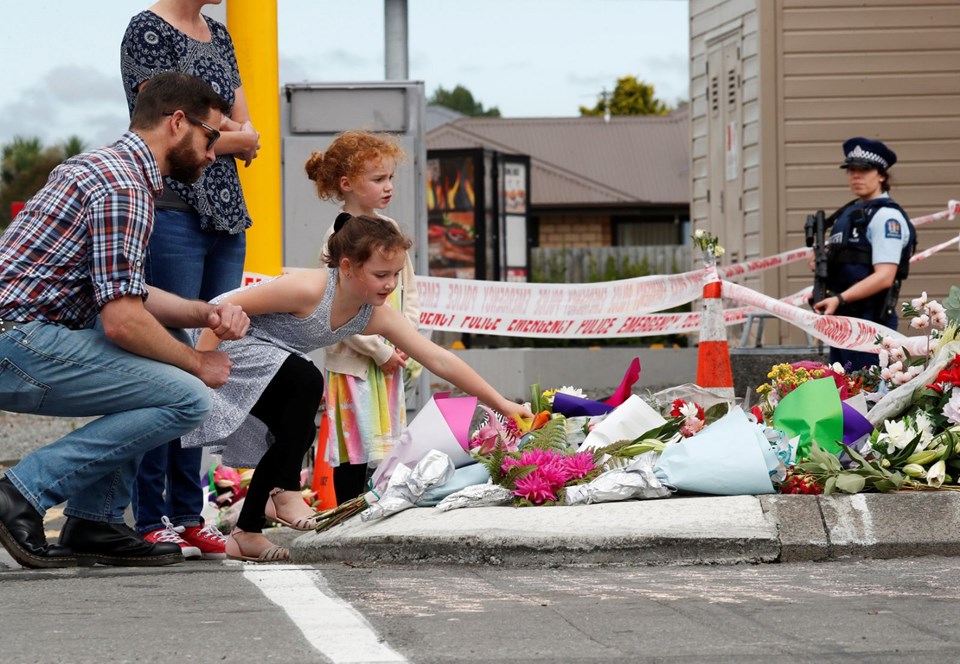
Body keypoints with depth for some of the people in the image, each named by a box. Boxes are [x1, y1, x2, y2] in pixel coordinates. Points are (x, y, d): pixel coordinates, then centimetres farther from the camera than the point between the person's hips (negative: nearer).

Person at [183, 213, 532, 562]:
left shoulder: (378, 317, -9)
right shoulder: (310, 289, -32)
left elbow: (440, 360, -8)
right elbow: (227, 307, -28)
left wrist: (501, 403, -9)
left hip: (261, 357, 9)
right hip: (225, 338, -9)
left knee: (297, 435, 3)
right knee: (306, 380, -28)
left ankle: (245, 533, 11)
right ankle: (285, 490, -14)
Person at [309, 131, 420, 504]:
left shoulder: (388, 228, 9)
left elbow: (408, 289, 16)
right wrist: (380, 351, -14)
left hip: (389, 358, 7)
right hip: (353, 361, -7)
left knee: (389, 442, 11)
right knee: (354, 445, -3)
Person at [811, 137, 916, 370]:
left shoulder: (886, 217, -10)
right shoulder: (848, 213, 19)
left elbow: (884, 276, -19)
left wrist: (840, 299, -26)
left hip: (870, 321, -10)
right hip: (842, 318, 10)